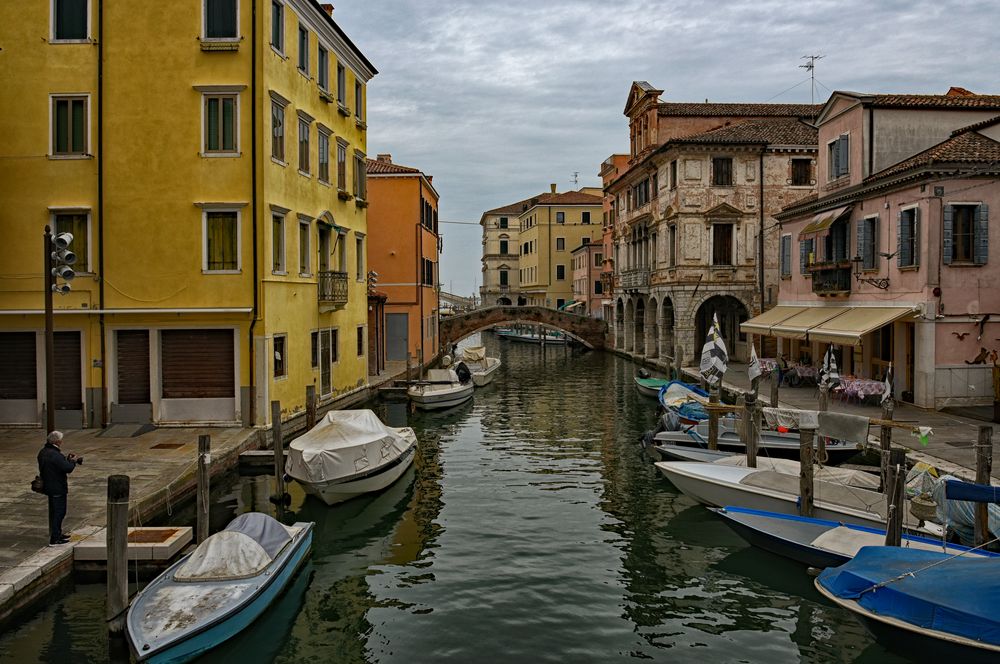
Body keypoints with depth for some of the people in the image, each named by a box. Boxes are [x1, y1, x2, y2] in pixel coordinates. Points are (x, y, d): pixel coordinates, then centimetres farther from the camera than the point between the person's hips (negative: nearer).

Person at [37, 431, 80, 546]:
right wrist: (73, 461, -7)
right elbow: (68, 468, -25)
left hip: (48, 486, 10)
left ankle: (57, 534, 35)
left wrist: (66, 459, 5)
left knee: (54, 511, 21)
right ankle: (54, 539, 1)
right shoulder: (55, 455, -24)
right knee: (59, 512, -2)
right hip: (57, 488, -10)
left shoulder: (43, 452, 7)